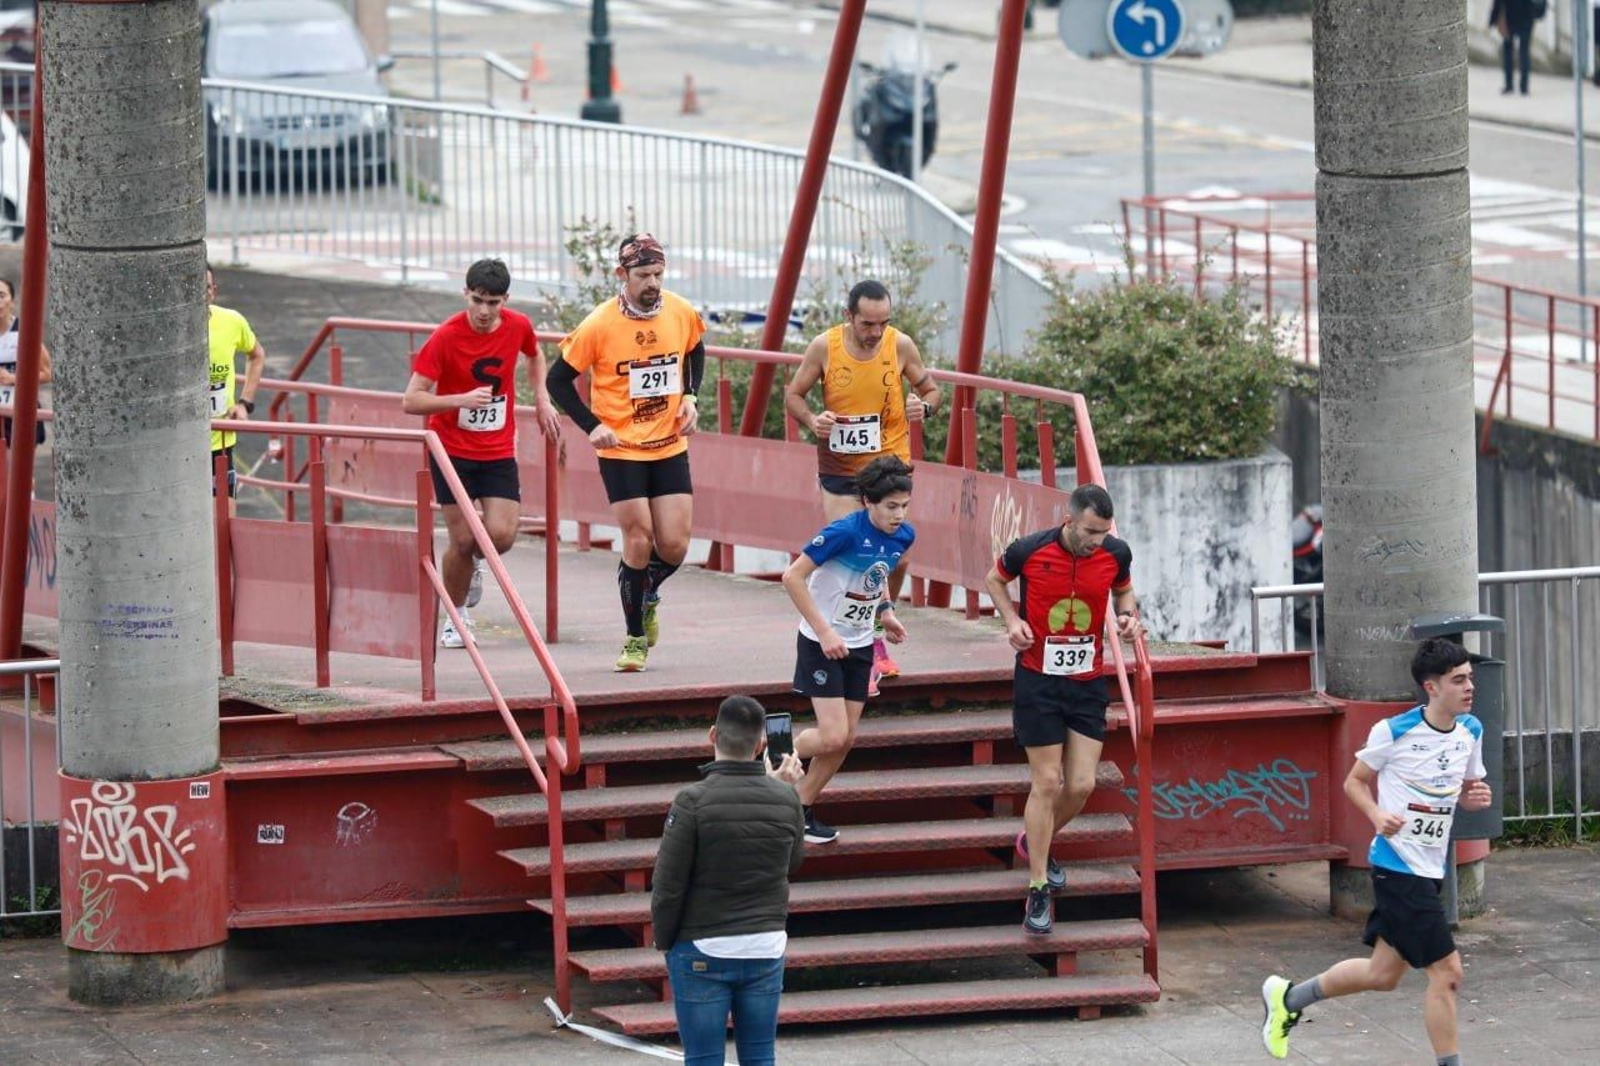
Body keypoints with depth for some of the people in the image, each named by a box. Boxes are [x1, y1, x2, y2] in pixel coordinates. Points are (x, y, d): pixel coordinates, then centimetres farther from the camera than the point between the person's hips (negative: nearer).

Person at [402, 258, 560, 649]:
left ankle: (473, 560, 25)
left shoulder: (518, 327, -4)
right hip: (452, 451, -3)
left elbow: (534, 355, 23)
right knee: (463, 539, -5)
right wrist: (462, 400, -30)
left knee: (501, 536, -11)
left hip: (498, 452, 3)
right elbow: (411, 401, -17)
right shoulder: (445, 337, -16)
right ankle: (456, 618, 18)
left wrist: (542, 398, 9)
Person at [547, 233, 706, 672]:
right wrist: (592, 425, -14)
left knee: (674, 545, -3)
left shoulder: (682, 313, -3)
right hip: (621, 450, -3)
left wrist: (690, 396, 4)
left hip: (670, 447, 3)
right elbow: (559, 378, -5)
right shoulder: (600, 325, -14)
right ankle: (635, 639, 8)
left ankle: (648, 597, 31)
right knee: (639, 540, -8)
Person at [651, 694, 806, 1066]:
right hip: (766, 949, 4)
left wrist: (664, 940, 4)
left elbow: (667, 886, -13)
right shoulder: (785, 799, -4)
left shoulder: (694, 802, -16)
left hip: (703, 952, -3)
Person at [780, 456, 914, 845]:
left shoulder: (903, 536, -3)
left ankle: (802, 809, 20)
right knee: (833, 737, -13)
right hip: (821, 643, -7)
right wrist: (824, 632, -23)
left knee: (846, 738, 6)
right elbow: (793, 577, -21)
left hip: (859, 645, 7)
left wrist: (885, 612, 4)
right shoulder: (845, 532, -24)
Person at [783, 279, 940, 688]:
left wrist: (924, 406, -17)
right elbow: (793, 394, 2)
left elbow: (931, 389, 7)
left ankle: (877, 636, 27)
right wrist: (812, 420, -19)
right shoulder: (824, 347, -10)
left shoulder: (901, 346, -7)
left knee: (896, 556, 0)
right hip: (839, 468, -1)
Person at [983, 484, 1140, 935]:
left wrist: (1129, 615, -5)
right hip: (1038, 679, -3)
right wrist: (1012, 619, -10)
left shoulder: (1115, 554, -7)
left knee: (1081, 785, -1)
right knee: (1047, 782, -6)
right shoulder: (1030, 550, -14)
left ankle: (1036, 844, 31)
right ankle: (1038, 890, 5)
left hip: (1088, 682, 3)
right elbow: (995, 578, 6)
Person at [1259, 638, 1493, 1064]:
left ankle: (1287, 998, 34)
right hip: (1397, 865, -8)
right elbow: (1355, 781, 0)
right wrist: (1377, 815, -19)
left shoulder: (1471, 731, 6)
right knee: (1446, 971, -11)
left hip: (1430, 869, 8)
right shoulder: (1394, 732, -13)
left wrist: (1476, 797, -5)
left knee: (1383, 974, 15)